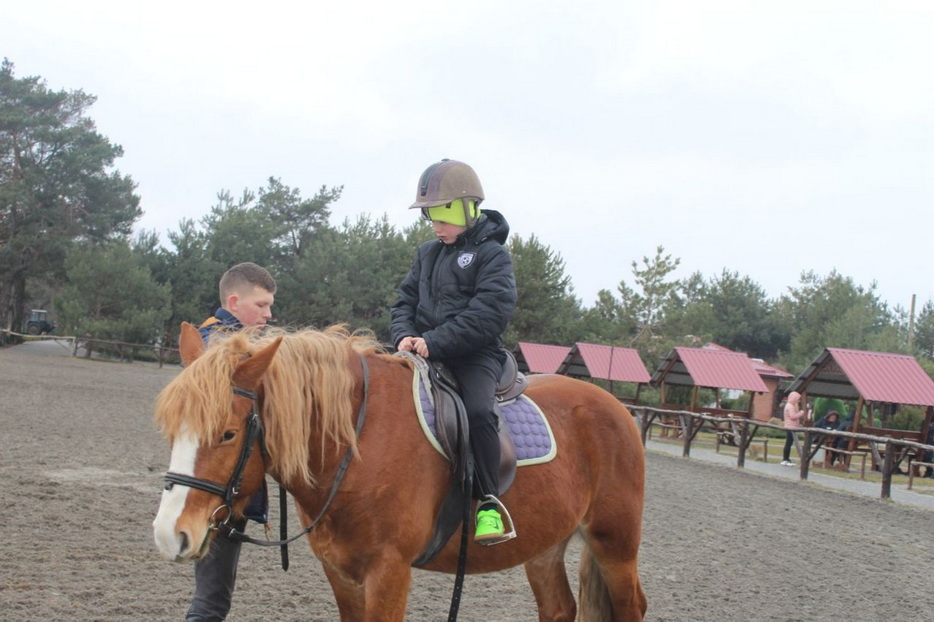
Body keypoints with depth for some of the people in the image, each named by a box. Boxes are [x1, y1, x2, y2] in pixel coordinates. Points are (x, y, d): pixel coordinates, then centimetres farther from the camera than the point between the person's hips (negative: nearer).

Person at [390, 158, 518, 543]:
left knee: (478, 410, -32)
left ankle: (489, 502, -21)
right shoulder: (427, 254, 16)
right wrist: (405, 335, -5)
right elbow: (405, 300, 18)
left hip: (475, 355, -7)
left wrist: (434, 342, -22)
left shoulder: (491, 255, -4)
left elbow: (489, 314, -16)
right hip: (424, 352, 7)